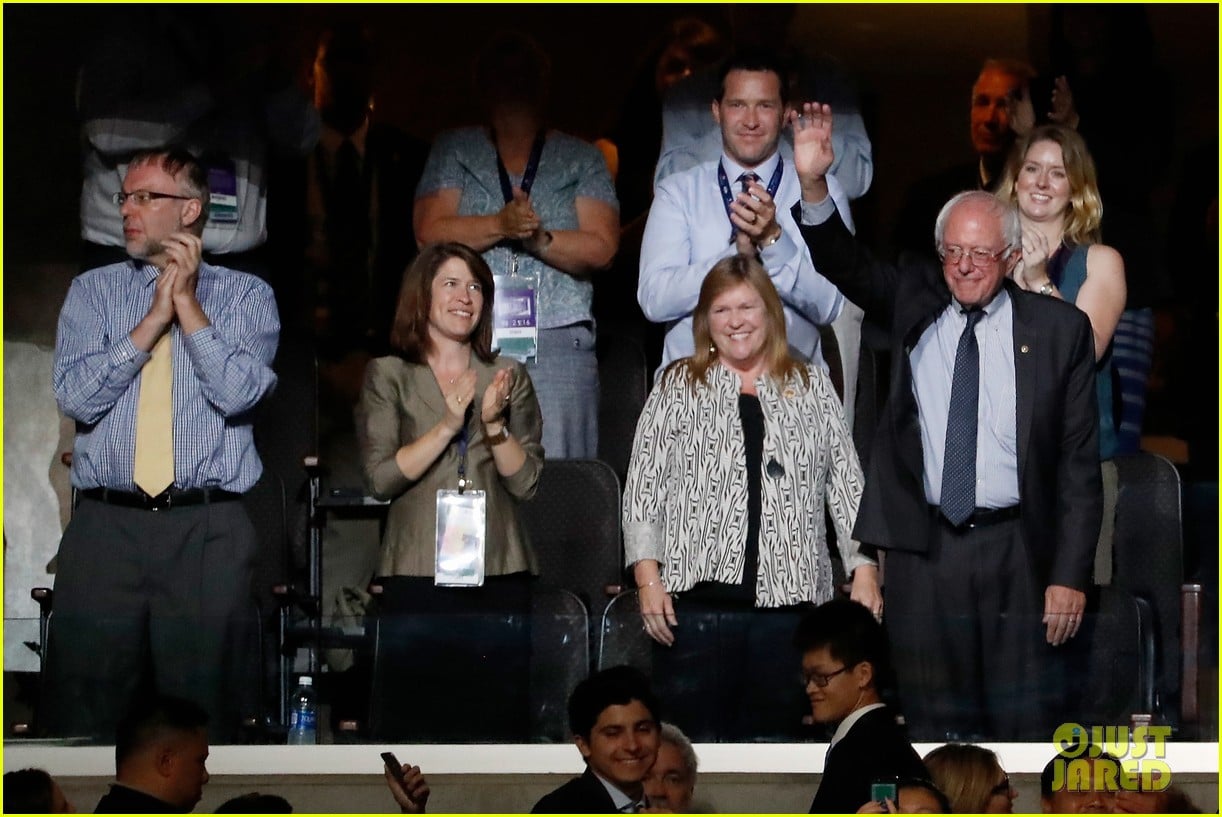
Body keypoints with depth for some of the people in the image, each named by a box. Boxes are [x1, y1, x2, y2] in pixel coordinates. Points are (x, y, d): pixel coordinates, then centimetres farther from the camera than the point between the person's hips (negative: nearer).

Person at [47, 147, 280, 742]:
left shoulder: (246, 297, 8)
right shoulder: (93, 291, 12)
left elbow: (238, 392, -8)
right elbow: (76, 397, -2)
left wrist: (187, 303, -5)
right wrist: (157, 315, -4)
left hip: (208, 532, -1)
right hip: (104, 529, 1)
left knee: (205, 716, -2)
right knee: (84, 715, -2)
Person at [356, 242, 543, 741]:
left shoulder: (508, 377, 13)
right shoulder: (388, 376, 6)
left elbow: (526, 482, 6)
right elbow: (380, 478, -4)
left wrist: (494, 424, -9)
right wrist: (448, 426, -12)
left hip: (498, 574, 2)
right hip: (418, 574, -2)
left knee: (496, 726, -3)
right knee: (415, 722, -5)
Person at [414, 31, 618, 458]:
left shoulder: (582, 160, 15)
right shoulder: (454, 151, 16)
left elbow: (602, 247, 4)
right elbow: (429, 233, 3)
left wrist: (542, 239, -13)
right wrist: (500, 225, -11)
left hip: (559, 343, 0)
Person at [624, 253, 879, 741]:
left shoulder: (811, 389, 14)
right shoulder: (677, 388, 11)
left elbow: (846, 485, 11)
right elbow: (643, 488, 6)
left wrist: (864, 571, 2)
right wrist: (648, 577, -4)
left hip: (789, 596, 1)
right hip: (697, 595, -1)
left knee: (776, 734, 1)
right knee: (695, 738, -3)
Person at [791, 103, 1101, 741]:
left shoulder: (1059, 329, 1)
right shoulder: (913, 302, 9)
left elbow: (1079, 464, 0)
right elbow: (845, 264, -6)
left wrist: (1070, 575, -5)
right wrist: (812, 187, -25)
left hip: (1017, 550, -2)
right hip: (924, 548, 2)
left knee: (1023, 724, 3)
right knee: (935, 723, 7)